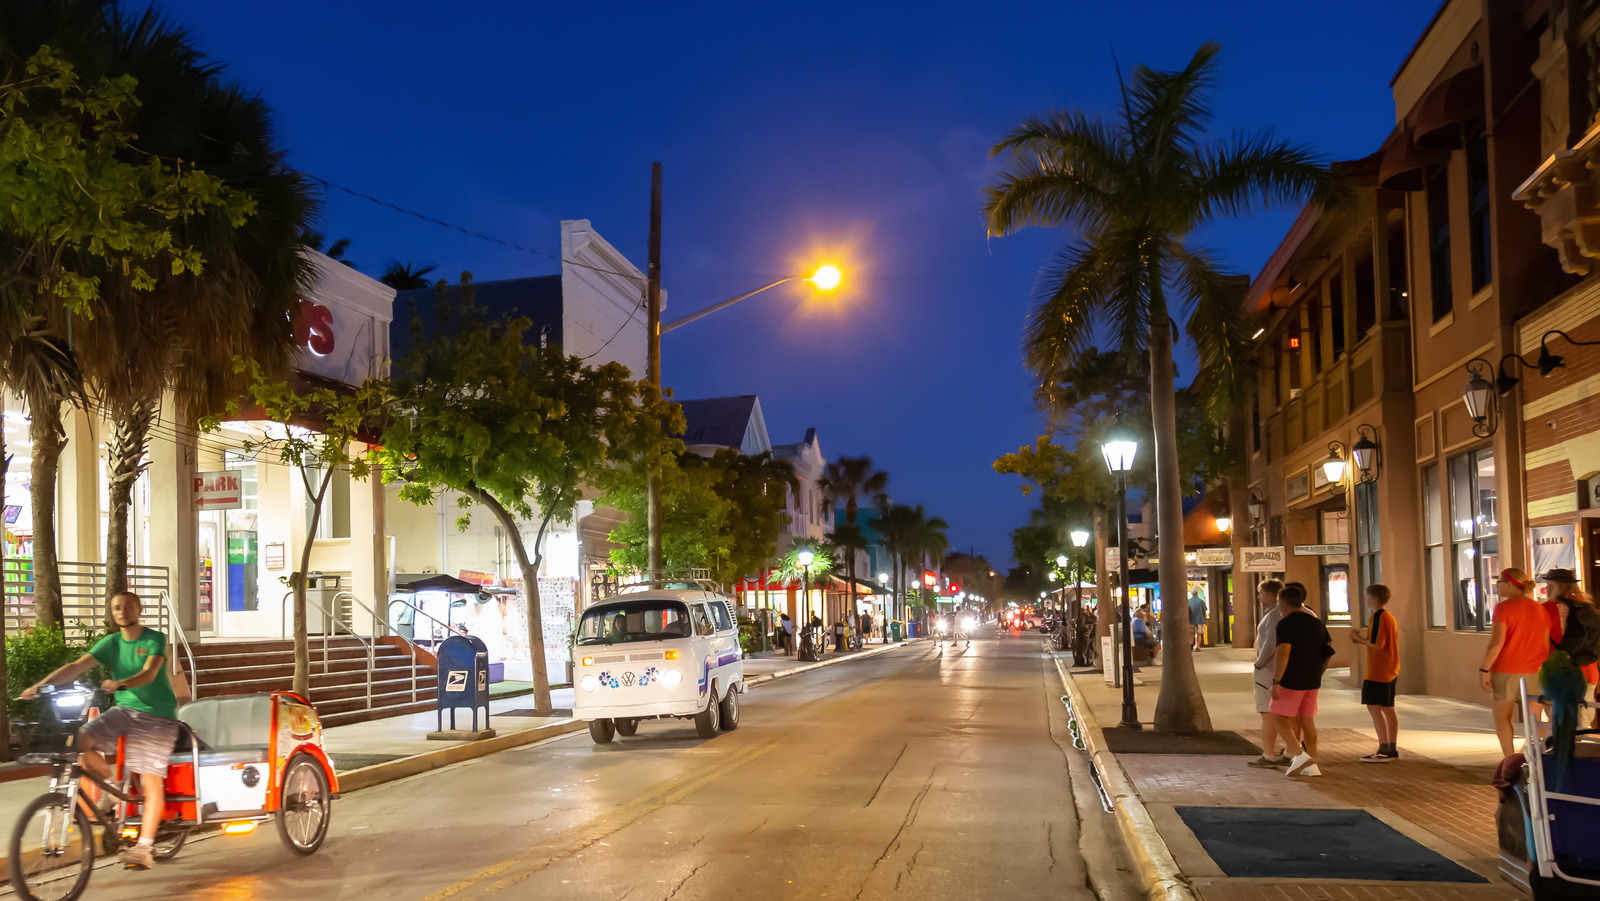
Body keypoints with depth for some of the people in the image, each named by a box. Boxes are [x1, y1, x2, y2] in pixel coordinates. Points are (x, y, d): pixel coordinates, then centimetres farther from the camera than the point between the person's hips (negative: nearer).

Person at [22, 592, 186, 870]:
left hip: (157, 715, -5)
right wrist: (42, 684, -24)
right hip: (125, 709, 5)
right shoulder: (110, 643, 4)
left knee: (151, 781, -11)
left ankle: (145, 847, -6)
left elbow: (149, 673, -25)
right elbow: (77, 666, -8)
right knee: (81, 741, -19)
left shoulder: (155, 639, -8)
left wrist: (121, 683, -46)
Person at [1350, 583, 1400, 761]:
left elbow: (1377, 644, -21)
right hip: (1390, 670, 10)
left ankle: (1384, 750, -14)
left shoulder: (1378, 616, -15)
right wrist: (1363, 637, 13)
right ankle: (1392, 749, 17)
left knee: (1374, 707, -11)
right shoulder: (1389, 616, 15)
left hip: (1378, 671, -10)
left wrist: (1359, 638, -8)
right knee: (1387, 708, 13)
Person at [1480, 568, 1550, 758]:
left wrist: (1484, 669, -13)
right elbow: (1546, 644, 10)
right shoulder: (1540, 609, 8)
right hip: (1534, 671, 5)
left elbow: (1497, 641, -16)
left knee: (1501, 717, 6)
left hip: (1506, 670, -5)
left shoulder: (1503, 608, -9)